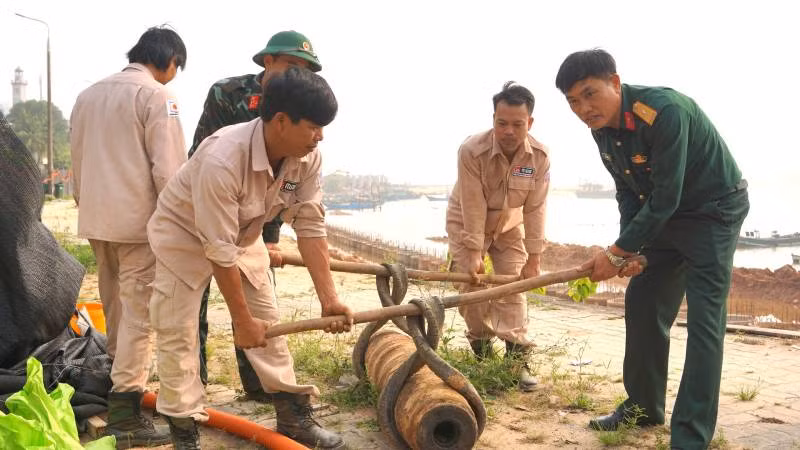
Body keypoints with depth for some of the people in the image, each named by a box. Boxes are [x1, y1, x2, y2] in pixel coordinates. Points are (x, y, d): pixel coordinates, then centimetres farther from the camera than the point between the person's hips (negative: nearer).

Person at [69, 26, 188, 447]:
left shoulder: (87, 94, 15)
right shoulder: (155, 95, -9)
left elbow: (76, 161, 19)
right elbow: (168, 169, -15)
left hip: (95, 220, 8)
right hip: (138, 220, -8)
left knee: (114, 310, 19)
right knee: (138, 315, -5)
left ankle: (121, 380, 33)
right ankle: (124, 414, -6)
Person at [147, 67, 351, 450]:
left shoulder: (307, 158, -22)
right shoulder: (222, 161, -40)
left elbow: (310, 226, -16)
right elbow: (219, 251, -34)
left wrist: (328, 298, -20)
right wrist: (242, 320, -25)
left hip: (244, 233, 6)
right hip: (185, 233, -6)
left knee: (268, 323, 7)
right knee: (177, 335, -6)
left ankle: (294, 418, 17)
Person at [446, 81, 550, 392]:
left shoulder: (540, 157, -23)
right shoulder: (472, 151, -31)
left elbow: (535, 209, -18)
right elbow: (473, 207, -28)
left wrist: (534, 258, -16)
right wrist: (474, 253, -27)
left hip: (509, 226, 2)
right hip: (467, 224, -2)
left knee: (513, 290, -5)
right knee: (473, 286, -5)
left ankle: (518, 358, -2)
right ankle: (482, 352, 12)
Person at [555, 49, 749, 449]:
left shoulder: (665, 111, -31)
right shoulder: (602, 129, -5)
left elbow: (665, 199, -30)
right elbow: (629, 193, 4)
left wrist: (616, 253, -24)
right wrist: (629, 248, -9)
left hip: (714, 209, -8)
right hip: (664, 214, 8)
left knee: (703, 318, -12)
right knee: (641, 301, 9)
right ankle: (644, 405, 24)